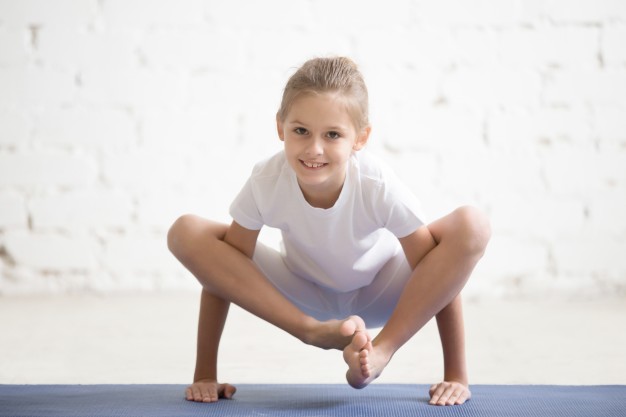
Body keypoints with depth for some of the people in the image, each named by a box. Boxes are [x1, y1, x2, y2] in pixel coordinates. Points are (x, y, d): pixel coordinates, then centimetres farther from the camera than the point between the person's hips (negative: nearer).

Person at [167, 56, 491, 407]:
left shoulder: (380, 187, -33)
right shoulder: (266, 182, -30)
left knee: (473, 226, -30)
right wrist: (205, 374, -19)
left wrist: (456, 376, -22)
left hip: (377, 296, -1)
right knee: (186, 233, -23)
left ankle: (381, 351, -23)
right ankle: (314, 330, -22)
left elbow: (440, 274, -22)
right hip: (303, 296, 1)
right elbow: (220, 271, -19)